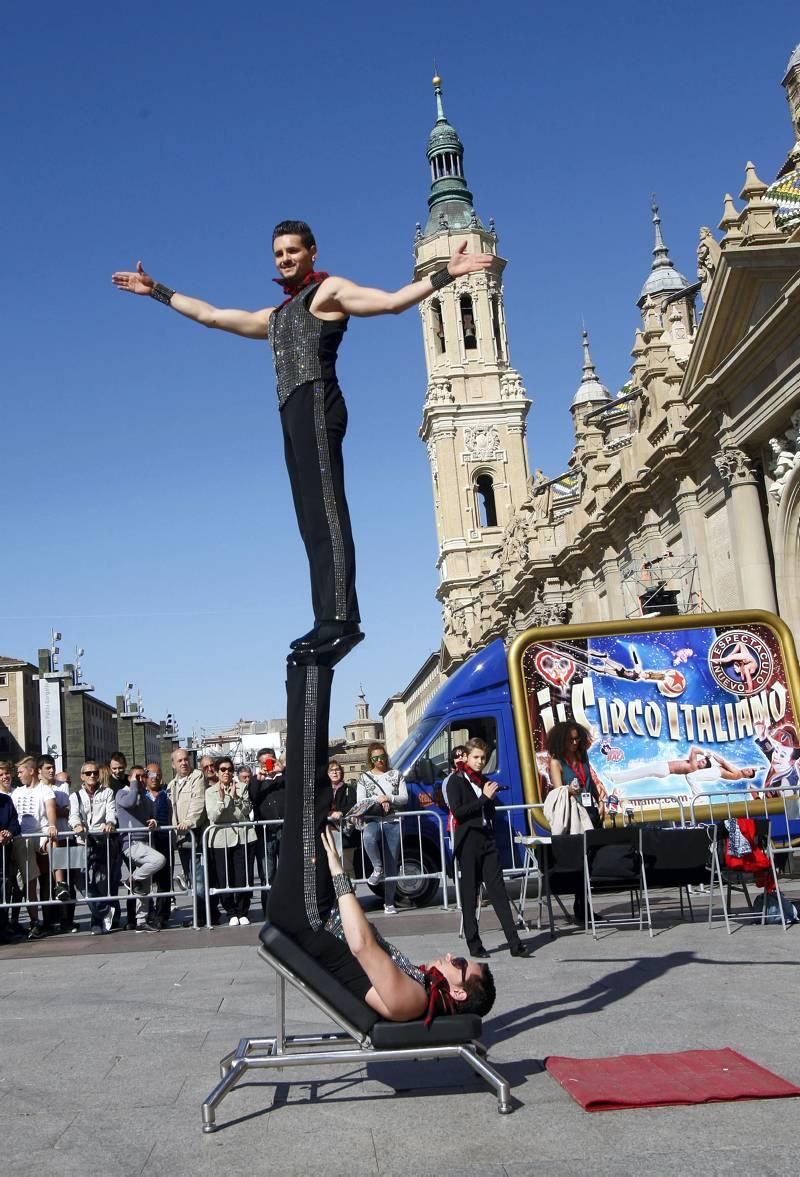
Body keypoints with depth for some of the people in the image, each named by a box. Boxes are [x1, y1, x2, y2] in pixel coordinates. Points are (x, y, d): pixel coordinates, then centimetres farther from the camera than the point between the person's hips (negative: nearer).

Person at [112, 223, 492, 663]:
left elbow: (393, 301, -1)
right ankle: (330, 621, -10)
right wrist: (156, 291, 40)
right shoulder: (276, 317, 34)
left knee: (325, 507, -22)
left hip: (315, 403, -8)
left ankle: (340, 617, -33)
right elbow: (210, 315, 39)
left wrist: (445, 274, -12)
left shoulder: (329, 289, 12)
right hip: (294, 414, 8)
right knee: (313, 518, -4)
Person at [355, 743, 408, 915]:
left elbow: (404, 798, 7)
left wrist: (388, 798, -10)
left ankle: (389, 903, 4)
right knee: (369, 837, -39)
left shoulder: (396, 775, 12)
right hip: (373, 820, -1)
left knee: (391, 864, -2)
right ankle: (377, 869, -16)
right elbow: (360, 802, 3)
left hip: (393, 822, 1)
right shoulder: (364, 778, 10)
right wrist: (377, 800, -11)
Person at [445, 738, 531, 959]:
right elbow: (457, 811, -15)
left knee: (498, 891, 1)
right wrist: (484, 797, -15)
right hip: (468, 841, -5)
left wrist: (491, 796, 4)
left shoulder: (485, 781, 15)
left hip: (487, 839, 5)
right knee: (469, 894, 1)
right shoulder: (456, 781, -1)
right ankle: (474, 945, 6)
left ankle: (514, 943, -2)